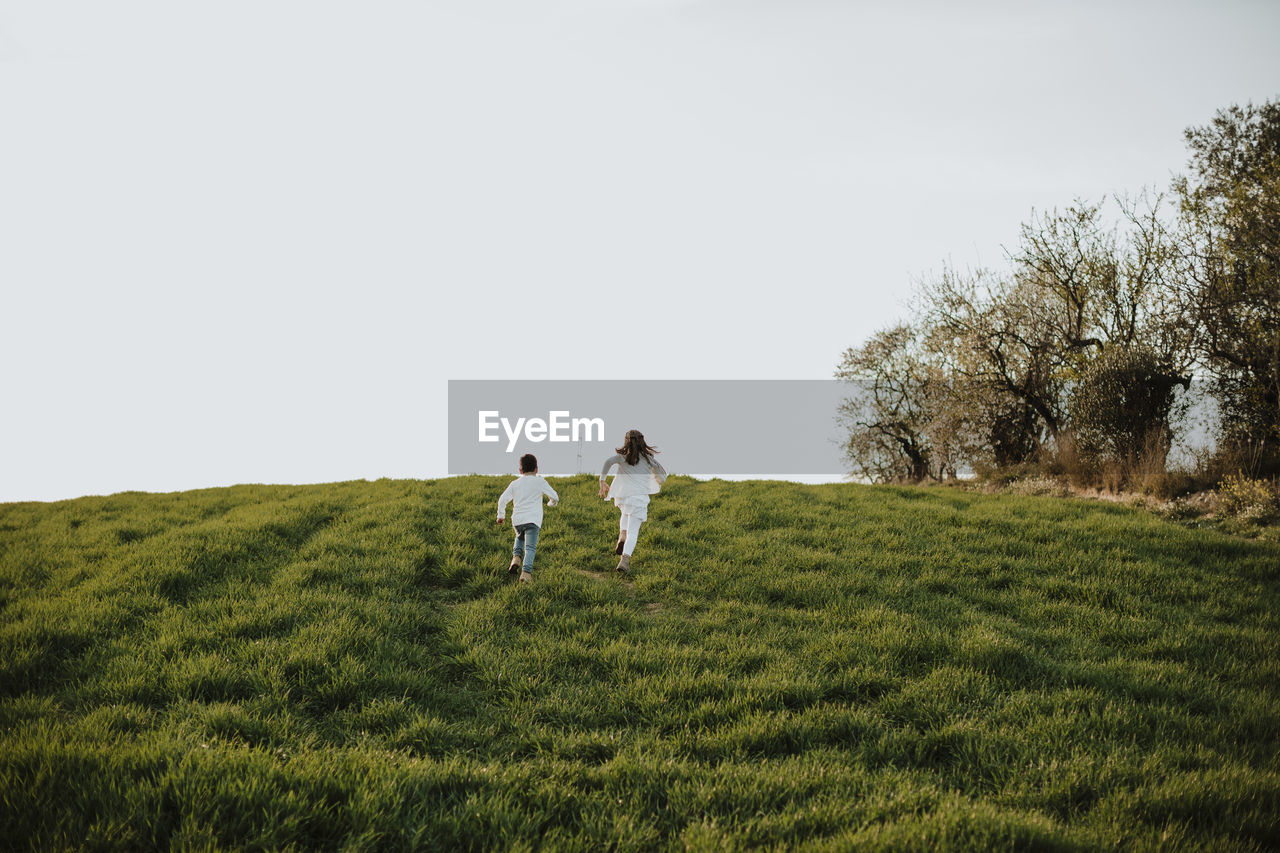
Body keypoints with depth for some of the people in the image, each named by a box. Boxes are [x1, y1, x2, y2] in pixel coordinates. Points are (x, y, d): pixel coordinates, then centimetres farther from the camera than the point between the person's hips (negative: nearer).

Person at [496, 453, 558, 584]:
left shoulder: (515, 483, 11)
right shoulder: (540, 482, 5)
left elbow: (502, 500, 7)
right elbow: (554, 496, 9)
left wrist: (500, 515, 20)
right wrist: (551, 503, 33)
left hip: (517, 520, 3)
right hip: (532, 520, -3)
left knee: (520, 538, 31)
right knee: (530, 547, -7)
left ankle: (516, 557, 7)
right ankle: (526, 572, -23)